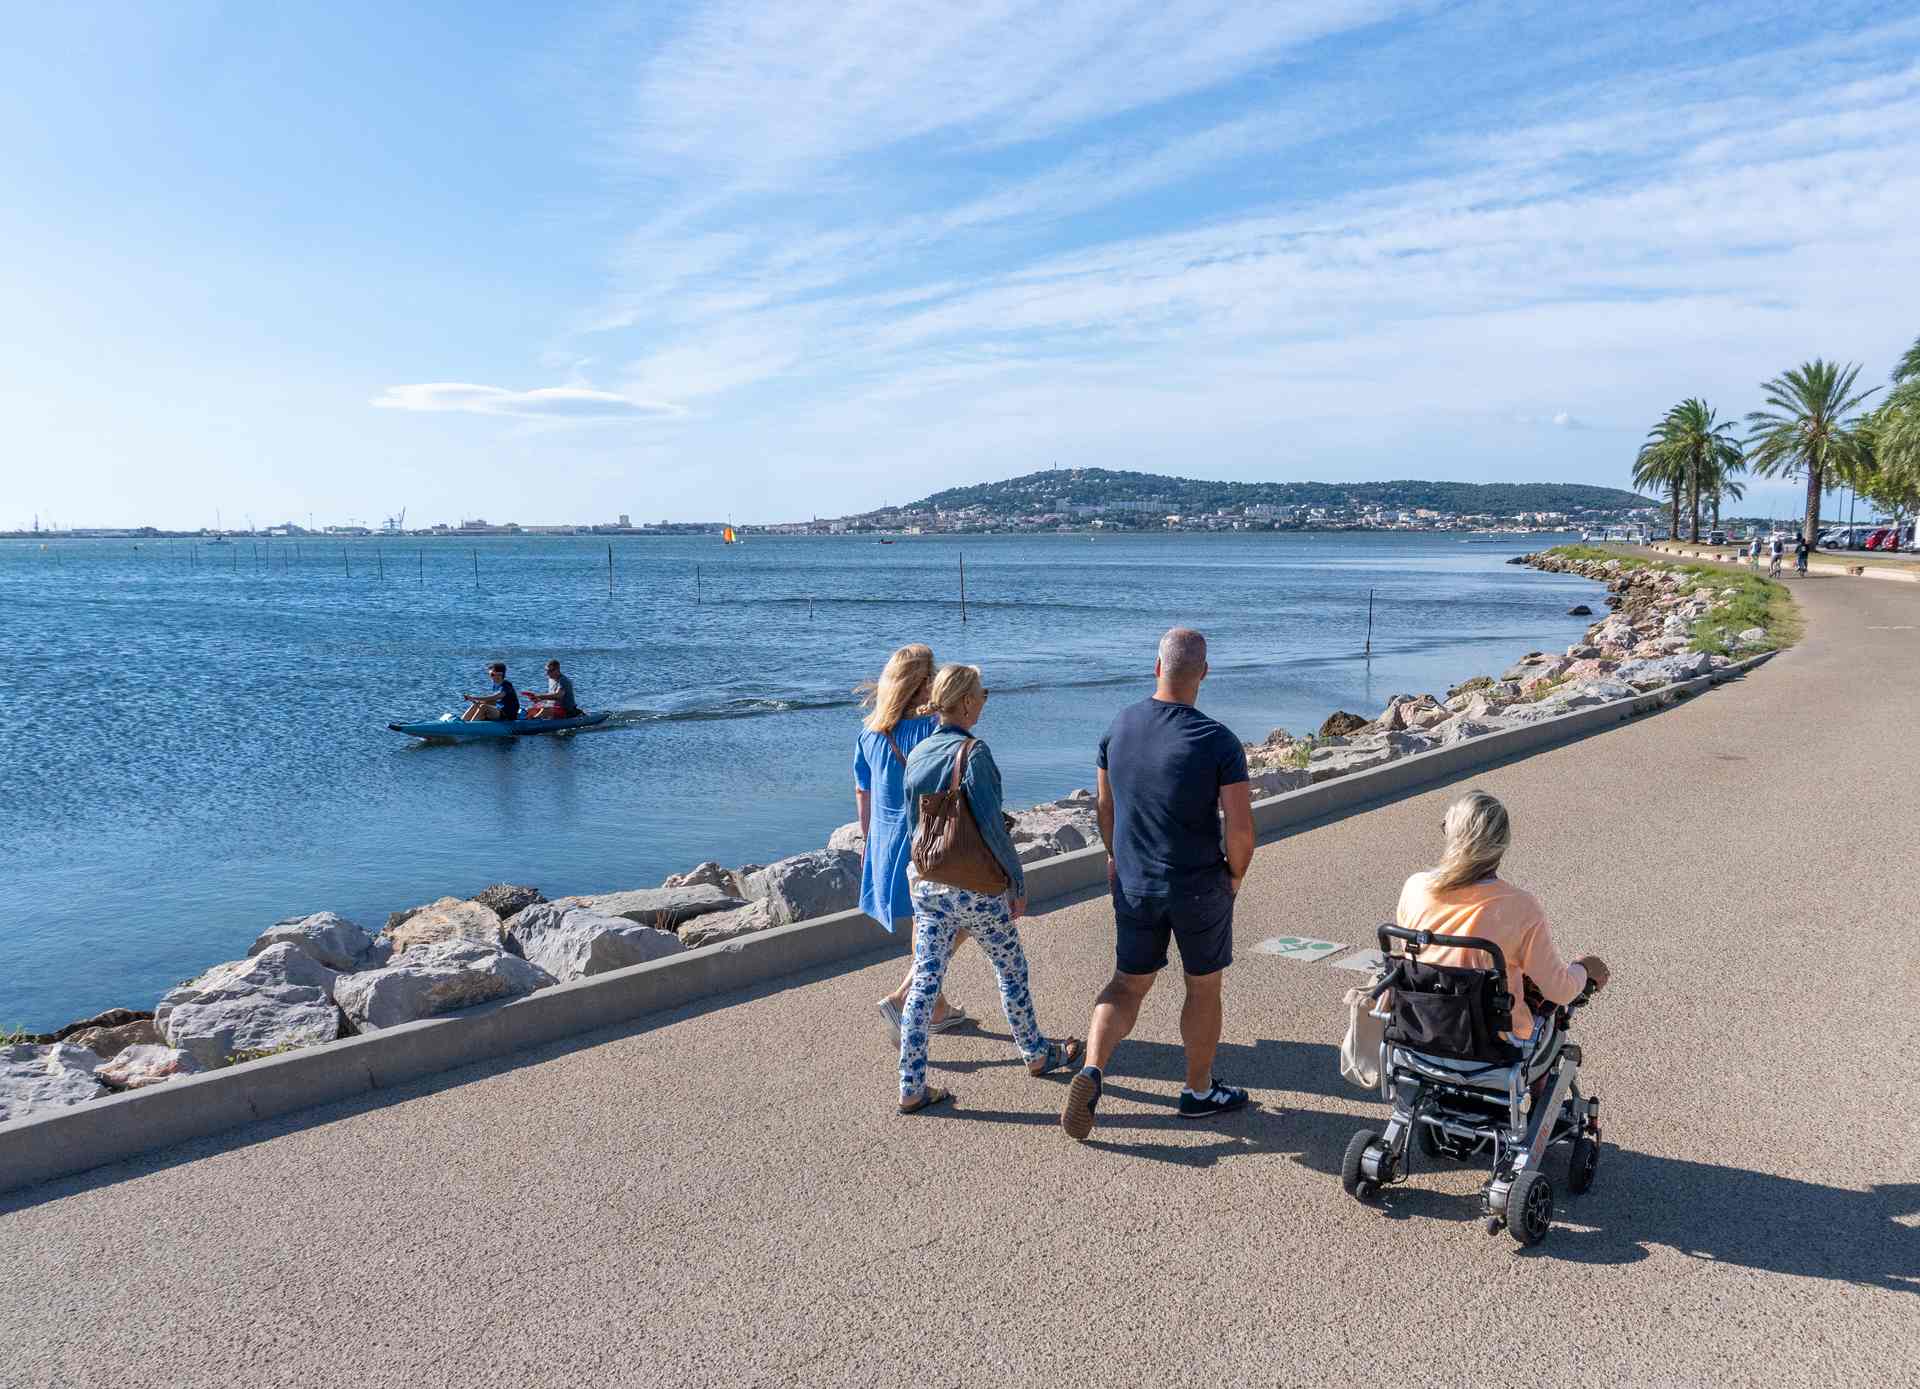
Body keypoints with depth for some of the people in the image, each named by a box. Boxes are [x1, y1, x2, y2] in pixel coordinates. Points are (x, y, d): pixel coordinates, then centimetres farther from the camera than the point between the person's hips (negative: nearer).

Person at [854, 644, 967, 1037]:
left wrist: (869, 840, 21)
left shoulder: (869, 731, 2)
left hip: (885, 842, 7)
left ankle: (938, 1009, 33)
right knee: (954, 926, 7)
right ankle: (900, 999, -5)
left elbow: (862, 789, 10)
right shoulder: (933, 727, -18)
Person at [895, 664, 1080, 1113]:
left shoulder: (916, 755, 3)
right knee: (1012, 970, 16)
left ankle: (912, 1089, 10)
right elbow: (990, 825, -20)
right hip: (976, 886, -6)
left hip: (927, 885, 6)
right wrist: (1019, 881, -11)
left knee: (924, 983, 8)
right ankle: (1036, 1054, 36)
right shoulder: (972, 751, -18)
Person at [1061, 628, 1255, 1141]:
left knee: (1128, 984, 16)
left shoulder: (1119, 727, -5)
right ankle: (1199, 1091, 31)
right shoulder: (1218, 741, -18)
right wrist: (1235, 875, 0)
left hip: (1133, 884, 3)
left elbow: (1105, 808, 7)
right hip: (1199, 887, -3)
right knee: (1203, 987, 17)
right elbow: (1241, 829, -19)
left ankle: (1092, 1070, -6)